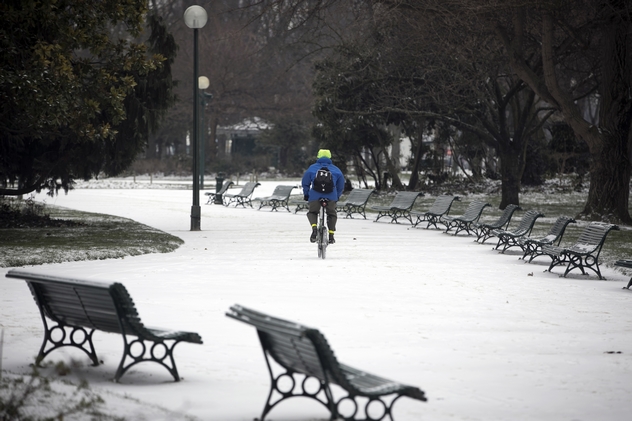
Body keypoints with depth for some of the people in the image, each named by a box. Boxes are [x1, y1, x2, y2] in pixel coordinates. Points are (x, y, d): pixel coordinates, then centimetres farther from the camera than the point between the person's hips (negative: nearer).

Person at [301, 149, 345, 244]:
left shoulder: (312, 168, 15)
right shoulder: (335, 169, 18)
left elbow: (305, 183, 16)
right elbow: (341, 186, 21)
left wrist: (306, 195, 28)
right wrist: (337, 197, 32)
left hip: (315, 195, -1)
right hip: (331, 196, 1)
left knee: (312, 212, 19)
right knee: (332, 214, 20)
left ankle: (314, 228, -9)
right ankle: (331, 235, 11)